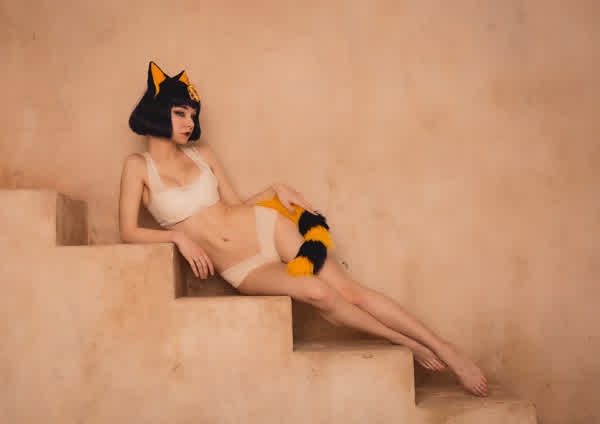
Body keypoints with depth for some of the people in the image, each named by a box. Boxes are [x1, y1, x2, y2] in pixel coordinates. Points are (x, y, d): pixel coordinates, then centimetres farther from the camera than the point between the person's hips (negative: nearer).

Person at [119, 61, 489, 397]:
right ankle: (409, 344, -8)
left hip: (264, 227, 3)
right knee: (318, 292, -27)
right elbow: (129, 232, -4)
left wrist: (276, 189, 1)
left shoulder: (202, 153, 9)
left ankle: (447, 351, -5)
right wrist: (179, 235, -15)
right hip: (243, 271, -2)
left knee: (350, 290, -10)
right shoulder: (139, 165, 0)